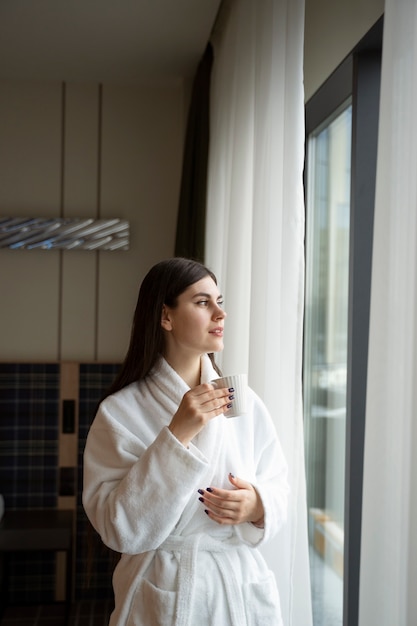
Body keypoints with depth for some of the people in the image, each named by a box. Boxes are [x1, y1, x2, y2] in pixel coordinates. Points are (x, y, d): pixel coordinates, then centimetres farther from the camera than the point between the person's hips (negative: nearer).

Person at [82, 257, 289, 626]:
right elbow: (120, 531, -19)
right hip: (165, 595, -3)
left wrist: (258, 505, -18)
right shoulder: (121, 412, -14)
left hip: (243, 587, 3)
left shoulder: (244, 401, -5)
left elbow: (277, 488, 3)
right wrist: (177, 435, -26)